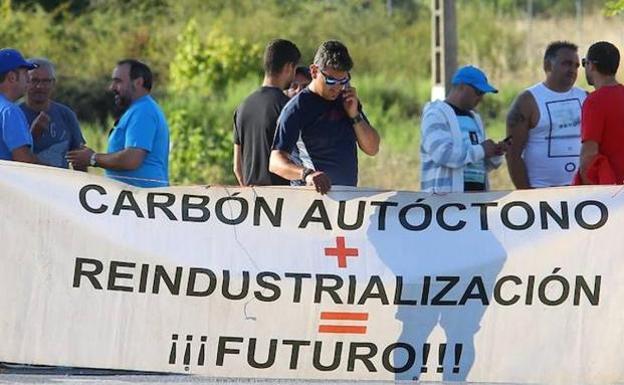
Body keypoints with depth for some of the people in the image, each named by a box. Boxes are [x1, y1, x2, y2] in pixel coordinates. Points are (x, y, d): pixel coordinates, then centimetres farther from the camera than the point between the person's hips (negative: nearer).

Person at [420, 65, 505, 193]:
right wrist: (481, 150, -14)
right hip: (448, 194, -8)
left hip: (477, 193, 8)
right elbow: (442, 154, -20)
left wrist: (494, 154, 3)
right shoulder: (436, 115, -4)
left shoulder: (473, 118, 22)